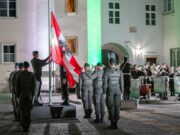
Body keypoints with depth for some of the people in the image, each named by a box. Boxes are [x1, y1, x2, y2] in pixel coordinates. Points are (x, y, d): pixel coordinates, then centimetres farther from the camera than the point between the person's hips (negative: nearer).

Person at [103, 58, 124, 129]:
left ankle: (112, 124, 3)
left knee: (111, 107, 3)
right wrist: (122, 91, 10)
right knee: (117, 107, 7)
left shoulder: (106, 71, -8)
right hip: (117, 91, 3)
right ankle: (115, 123, 8)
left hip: (109, 91, -3)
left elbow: (105, 82, -9)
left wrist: (104, 91, -1)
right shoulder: (119, 71, 1)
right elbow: (121, 82, 2)